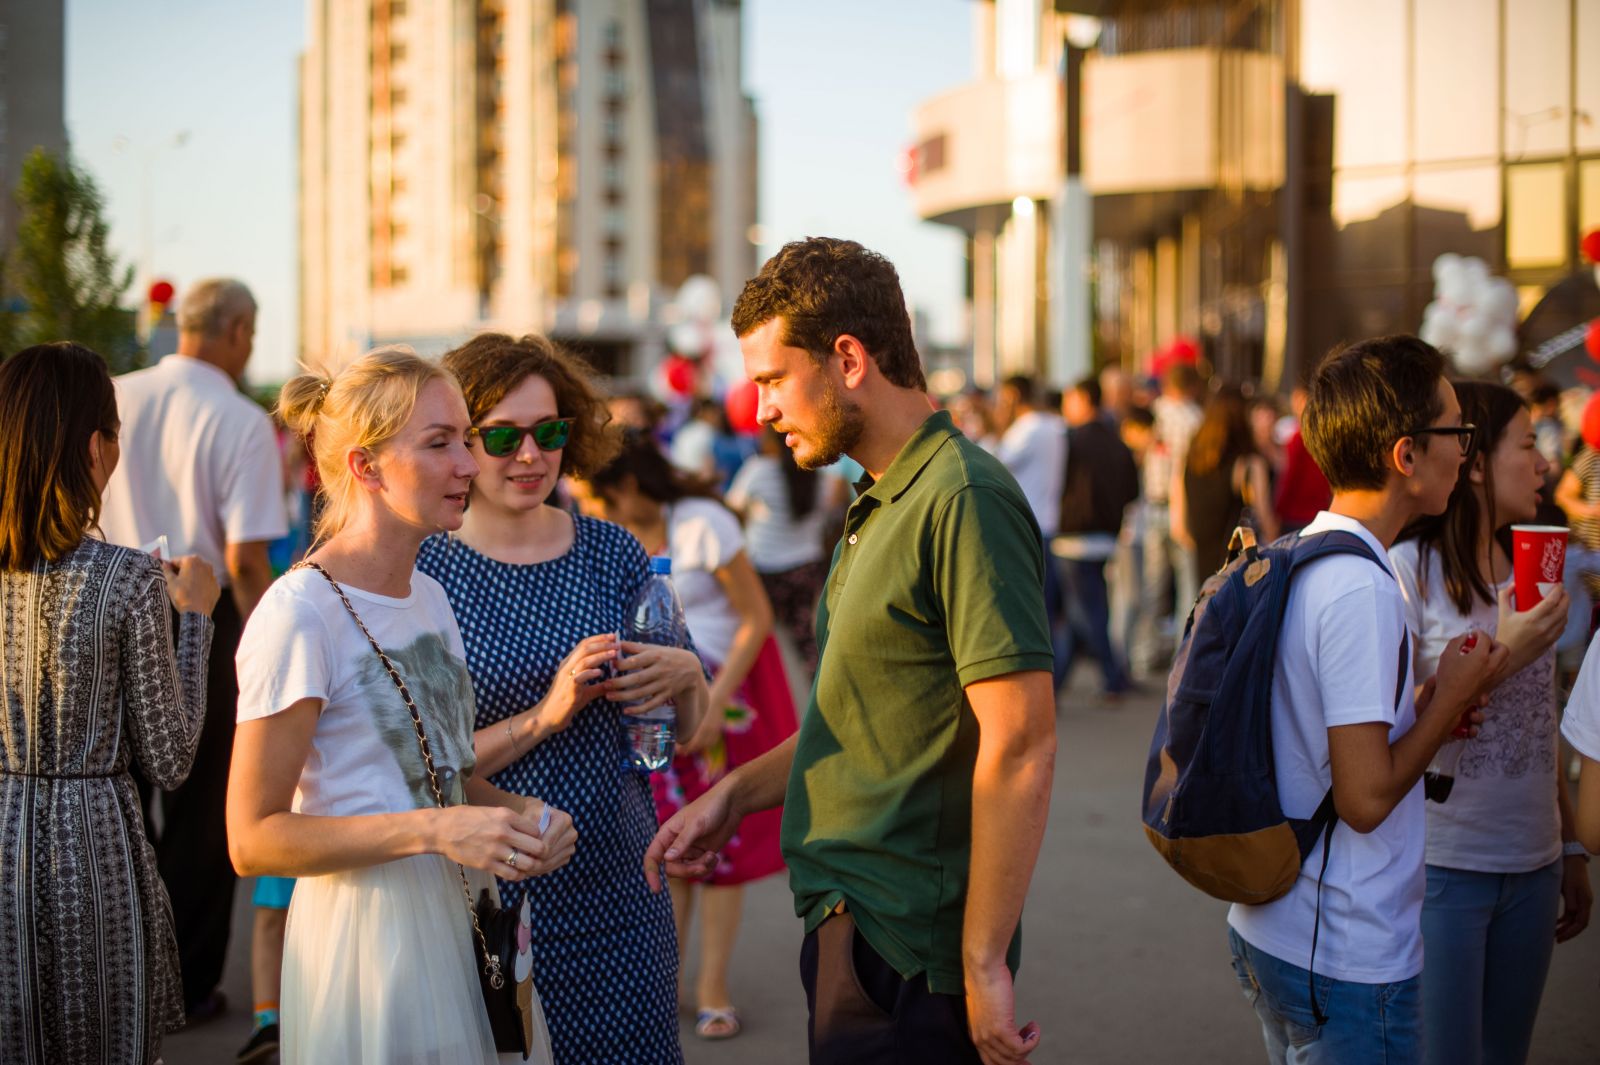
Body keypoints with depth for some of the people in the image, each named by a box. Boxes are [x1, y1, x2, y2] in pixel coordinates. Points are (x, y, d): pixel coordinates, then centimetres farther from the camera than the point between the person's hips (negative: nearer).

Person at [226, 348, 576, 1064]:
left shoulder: (429, 597, 11)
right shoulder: (298, 615, -16)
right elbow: (252, 840, -17)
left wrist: (519, 815, 1)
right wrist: (433, 829, -25)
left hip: (464, 918, 8)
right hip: (368, 928, -8)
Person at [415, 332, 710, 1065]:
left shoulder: (613, 551, 4)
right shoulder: (425, 573, -7)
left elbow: (687, 728, 12)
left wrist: (687, 678, -9)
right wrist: (545, 715, -20)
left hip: (618, 891, 3)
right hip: (490, 902, -3)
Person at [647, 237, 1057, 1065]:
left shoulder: (963, 499, -18)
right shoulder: (882, 504, 14)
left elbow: (1020, 746, -23)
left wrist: (983, 964, -22)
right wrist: (737, 794, 13)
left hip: (904, 951, -9)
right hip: (852, 924, 9)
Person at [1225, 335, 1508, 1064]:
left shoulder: (1292, 562, 8)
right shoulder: (1362, 589, -22)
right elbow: (1365, 798, -23)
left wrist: (1422, 706, 8)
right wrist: (1448, 699, -10)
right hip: (1348, 962, -9)